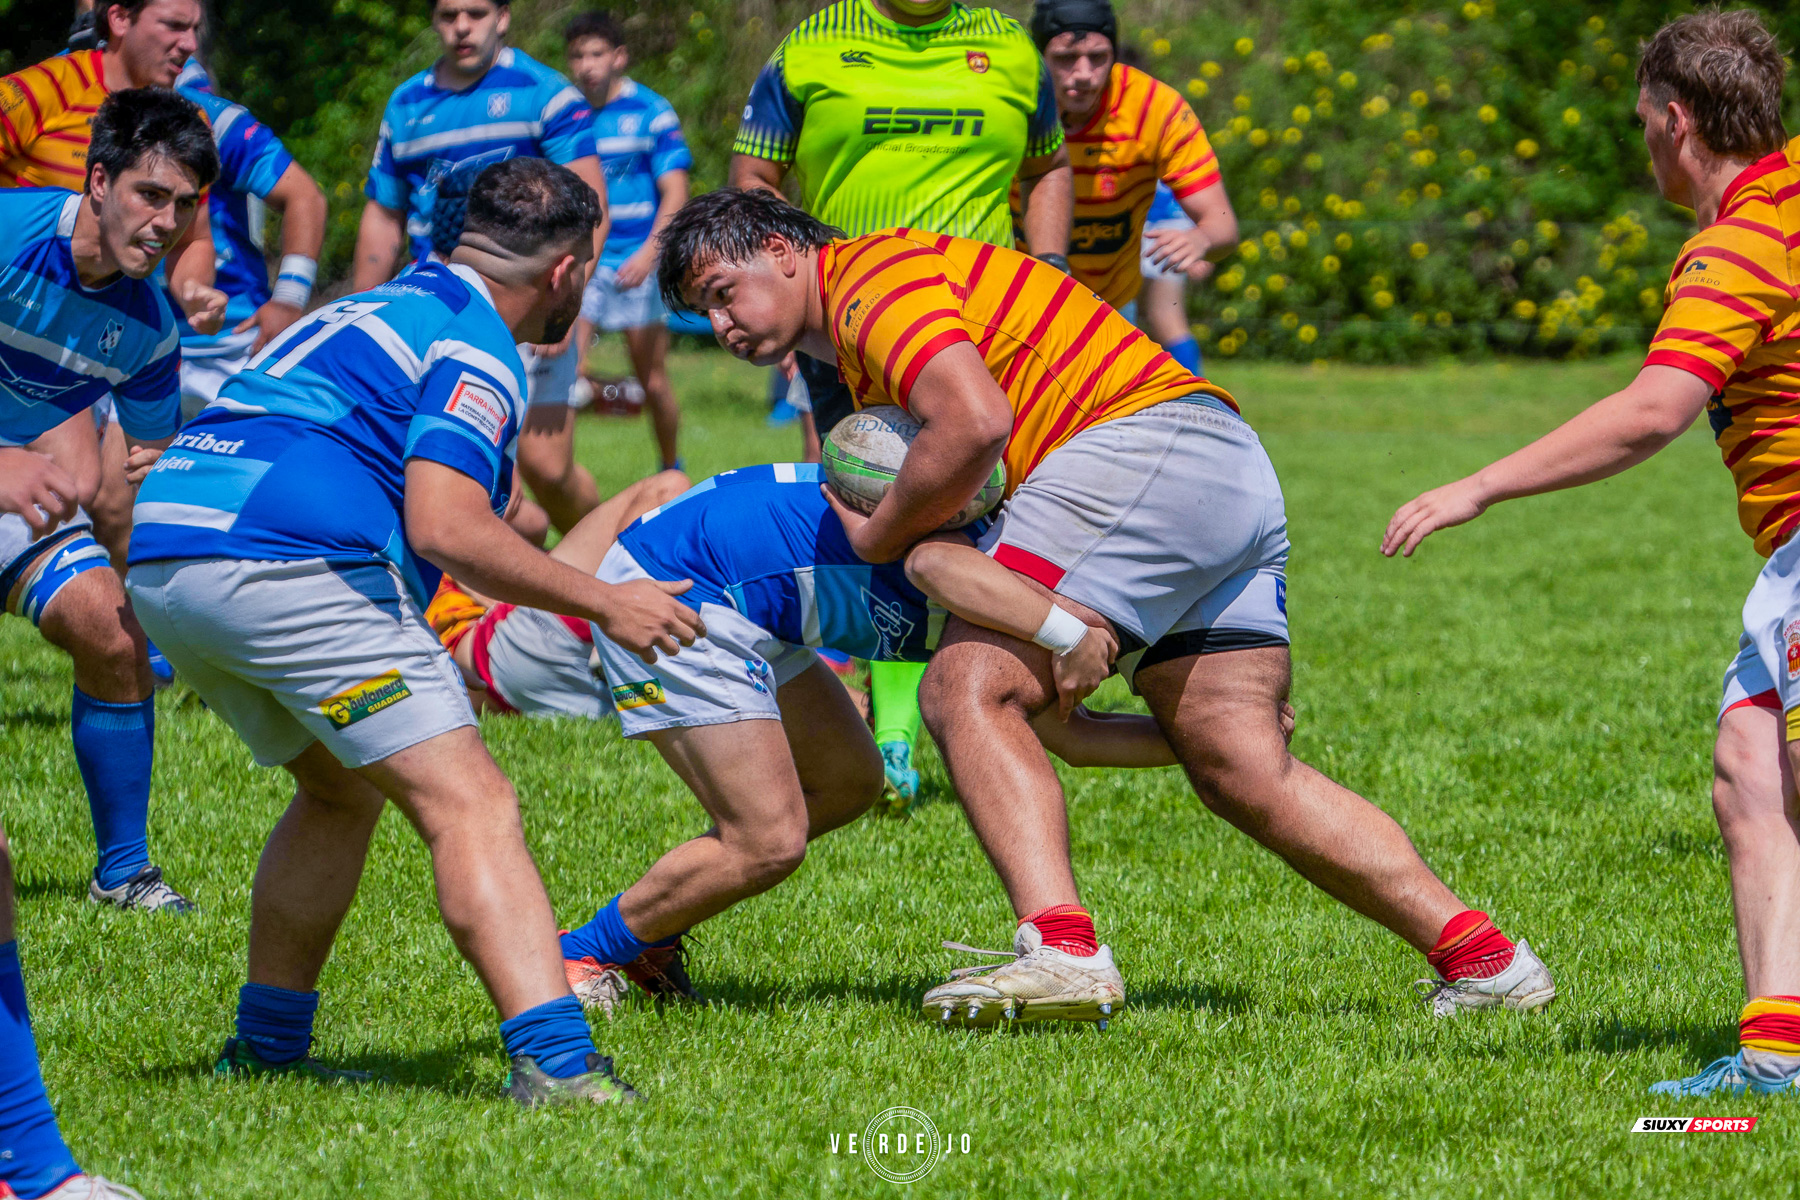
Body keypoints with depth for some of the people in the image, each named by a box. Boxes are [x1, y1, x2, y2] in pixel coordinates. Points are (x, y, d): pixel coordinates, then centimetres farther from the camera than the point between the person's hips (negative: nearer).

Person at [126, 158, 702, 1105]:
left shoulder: (382, 308, 28)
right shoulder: (474, 345, -1)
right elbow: (444, 526, -14)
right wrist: (603, 604, -7)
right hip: (285, 564, -9)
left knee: (341, 790, 28)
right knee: (470, 806, -11)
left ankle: (265, 1045, 31)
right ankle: (552, 1064, -24)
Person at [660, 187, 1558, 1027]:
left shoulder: (872, 276, -3)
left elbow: (975, 425, -18)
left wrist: (875, 538, -5)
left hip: (1145, 443, -10)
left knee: (969, 690, -16)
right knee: (1245, 775, 6)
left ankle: (1061, 950, -33)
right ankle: (1478, 956, 3)